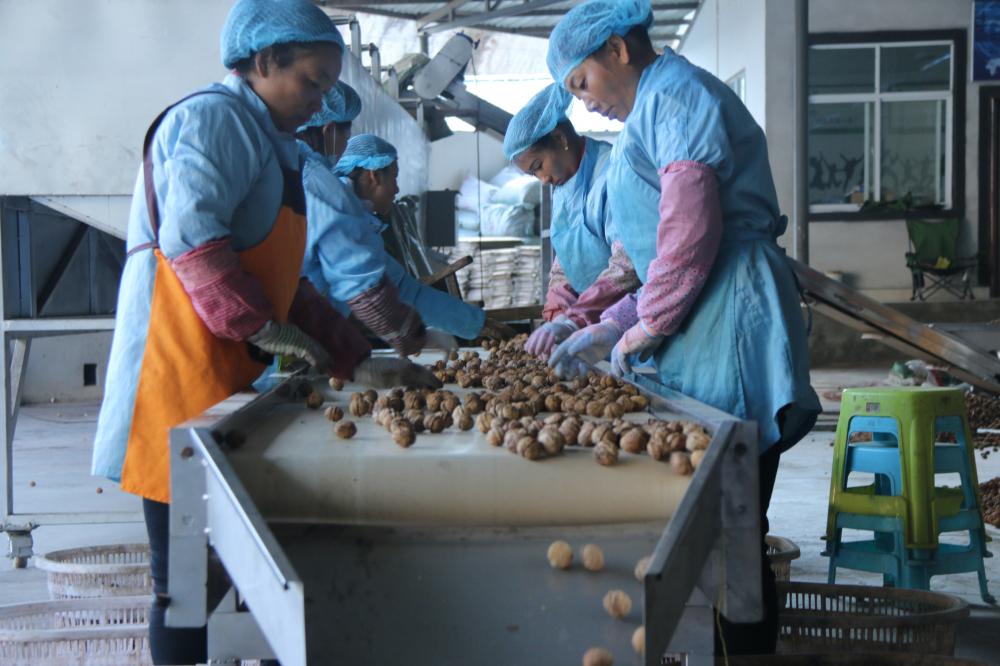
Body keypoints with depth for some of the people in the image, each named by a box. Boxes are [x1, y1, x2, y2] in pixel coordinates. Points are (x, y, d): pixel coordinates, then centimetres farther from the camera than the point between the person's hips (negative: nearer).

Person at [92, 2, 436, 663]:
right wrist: (264, 328, -18)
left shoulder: (269, 141, 24)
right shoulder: (212, 117, -6)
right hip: (184, 378, -10)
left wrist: (359, 363, 17)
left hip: (232, 380, 10)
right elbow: (191, 237, -21)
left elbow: (285, 286, 24)